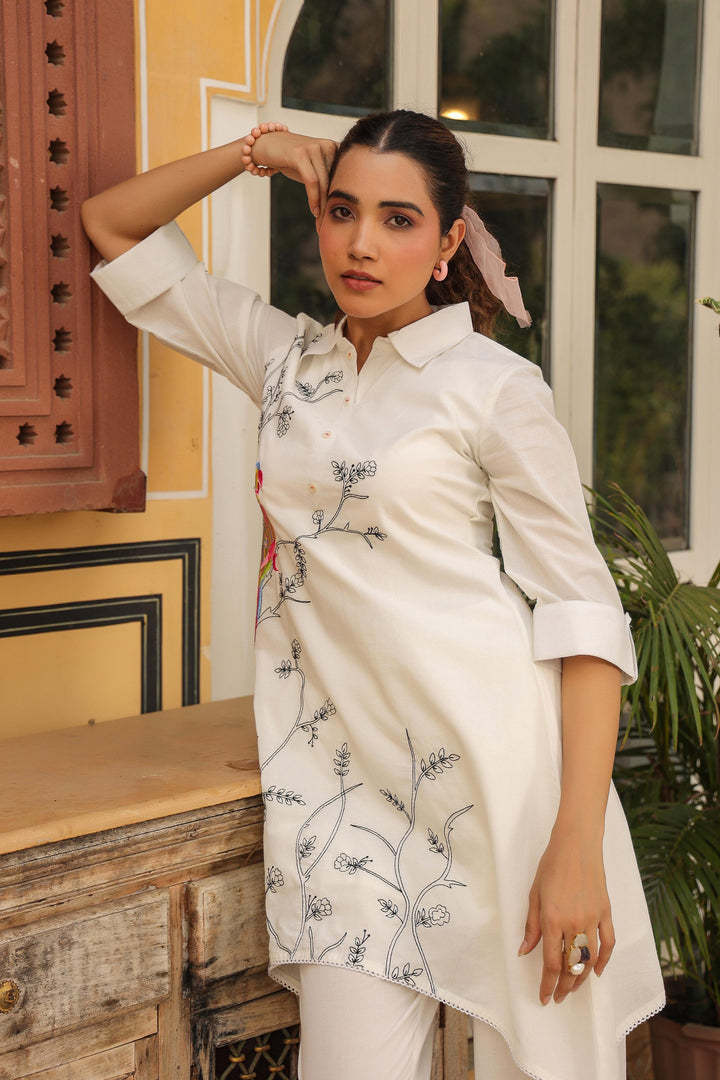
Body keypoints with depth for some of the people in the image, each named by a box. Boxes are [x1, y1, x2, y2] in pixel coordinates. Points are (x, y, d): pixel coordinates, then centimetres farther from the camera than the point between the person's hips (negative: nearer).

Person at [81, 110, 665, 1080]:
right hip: (342, 771, 4)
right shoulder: (287, 359, 13)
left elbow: (583, 613, -7)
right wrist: (254, 151, 7)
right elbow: (113, 226, 21)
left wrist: (578, 844, -15)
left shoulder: (496, 386, -2)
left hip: (492, 761, -3)